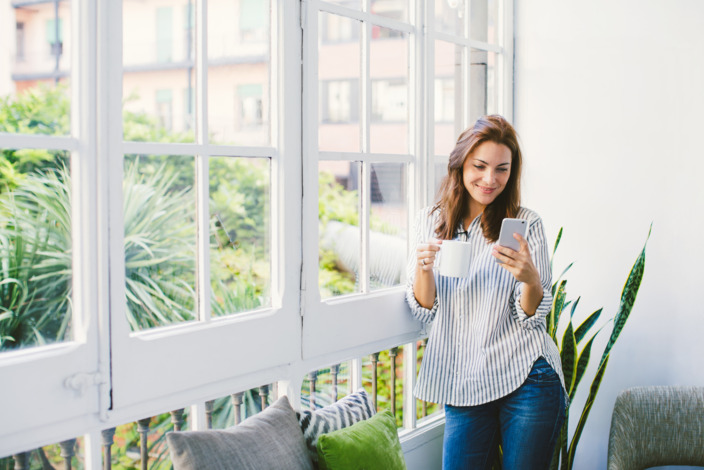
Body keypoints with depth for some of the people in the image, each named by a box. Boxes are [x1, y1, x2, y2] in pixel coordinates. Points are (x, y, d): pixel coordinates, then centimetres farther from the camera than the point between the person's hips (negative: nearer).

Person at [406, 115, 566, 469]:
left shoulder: (526, 224, -2)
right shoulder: (429, 223, 5)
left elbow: (533, 317, -3)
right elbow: (425, 311, 5)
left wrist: (531, 279, -25)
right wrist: (423, 266, -15)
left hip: (525, 379, -2)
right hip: (463, 386, 2)